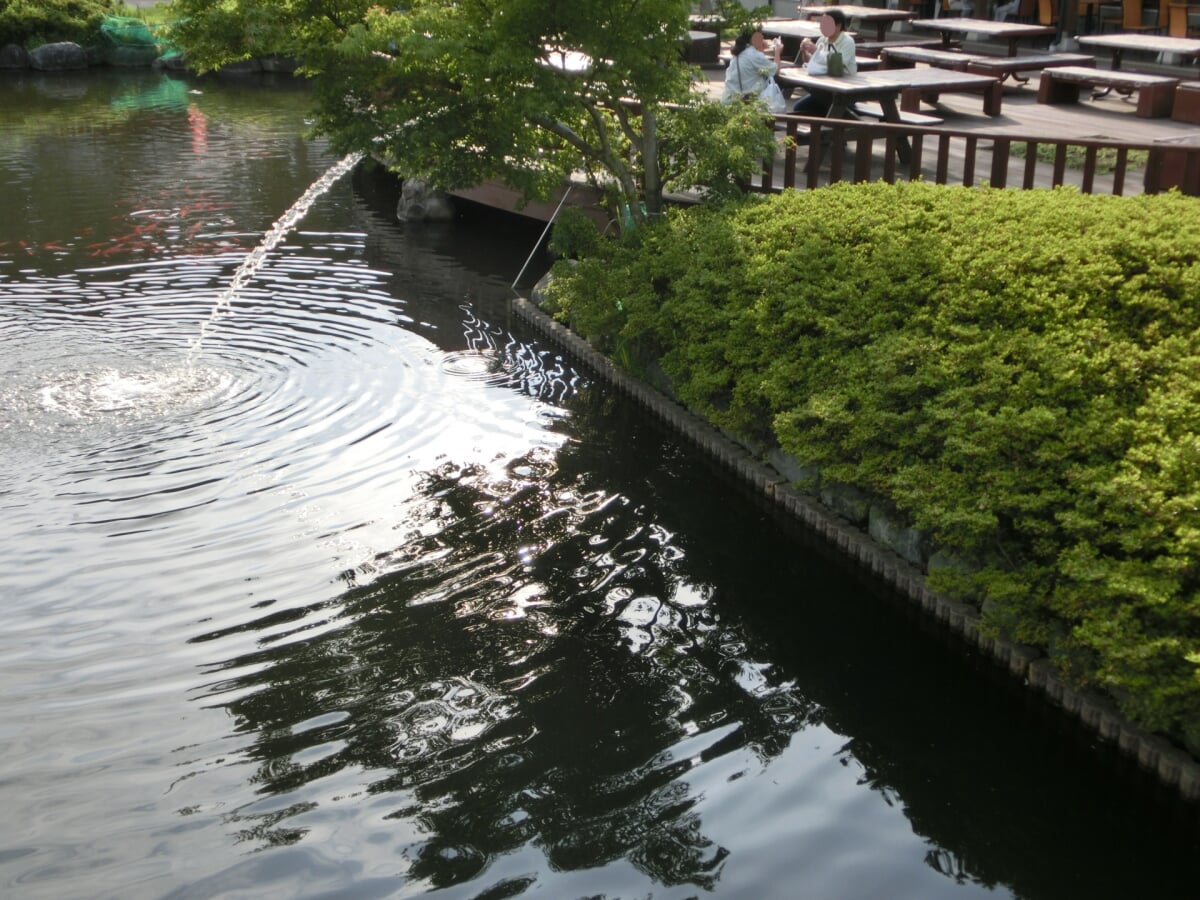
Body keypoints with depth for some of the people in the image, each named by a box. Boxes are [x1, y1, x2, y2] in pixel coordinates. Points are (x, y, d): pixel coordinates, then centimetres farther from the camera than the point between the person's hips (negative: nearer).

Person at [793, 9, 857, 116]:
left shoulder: (848, 42, -10)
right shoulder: (822, 40, 8)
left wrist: (816, 51, -26)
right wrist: (804, 52, -4)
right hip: (824, 88, 6)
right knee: (799, 107, -9)